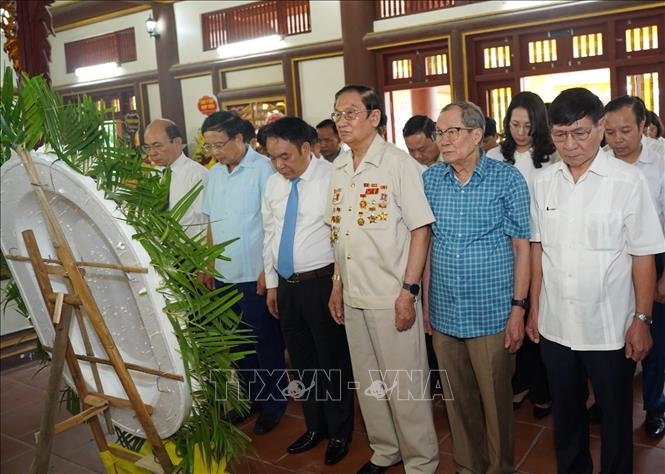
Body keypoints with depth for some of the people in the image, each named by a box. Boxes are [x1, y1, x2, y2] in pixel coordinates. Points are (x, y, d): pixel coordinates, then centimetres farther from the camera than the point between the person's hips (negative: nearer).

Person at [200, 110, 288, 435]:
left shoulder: (263, 168, -12)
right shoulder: (214, 174, 10)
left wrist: (268, 269, -16)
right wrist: (209, 265, 12)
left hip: (255, 276, -7)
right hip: (224, 275, 7)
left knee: (266, 343, 7)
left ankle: (274, 403, 24)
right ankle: (253, 396, 34)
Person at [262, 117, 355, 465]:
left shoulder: (332, 178, -13)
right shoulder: (273, 184, 7)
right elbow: (269, 235, 13)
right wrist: (272, 284, 14)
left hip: (322, 284, -6)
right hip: (286, 285, 6)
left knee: (332, 361, 7)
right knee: (302, 361, 19)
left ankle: (339, 433, 29)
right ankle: (315, 426, 39)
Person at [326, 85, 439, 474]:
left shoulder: (399, 163, -10)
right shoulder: (339, 168, 9)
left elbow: (421, 229, -12)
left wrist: (409, 290, -16)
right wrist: (337, 285, 14)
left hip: (391, 295, -6)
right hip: (353, 294, 7)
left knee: (405, 384, 5)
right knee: (368, 382, 18)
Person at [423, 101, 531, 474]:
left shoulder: (507, 179, -5)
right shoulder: (430, 180, 4)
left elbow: (522, 246, -4)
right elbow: (426, 242, 8)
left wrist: (518, 307, -8)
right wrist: (425, 301, 5)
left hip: (492, 314, -3)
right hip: (444, 314, 3)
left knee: (496, 401, 10)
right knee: (458, 400, 16)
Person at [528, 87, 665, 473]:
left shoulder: (628, 181, -10)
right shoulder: (545, 182, 1)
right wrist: (534, 308, 8)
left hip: (609, 328, -3)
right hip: (555, 325, 4)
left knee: (616, 418, 15)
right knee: (566, 413, 20)